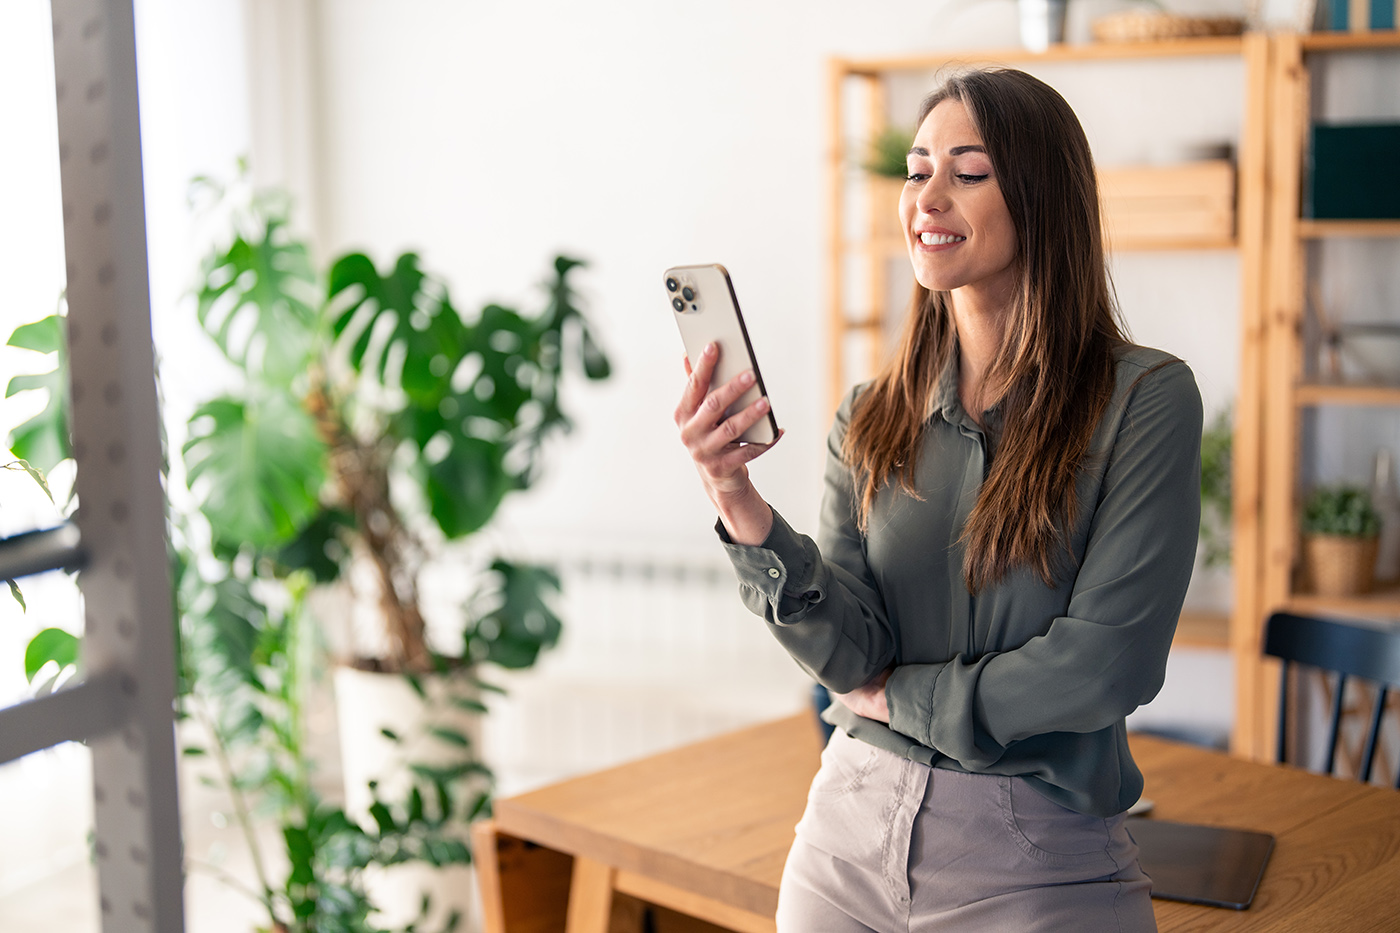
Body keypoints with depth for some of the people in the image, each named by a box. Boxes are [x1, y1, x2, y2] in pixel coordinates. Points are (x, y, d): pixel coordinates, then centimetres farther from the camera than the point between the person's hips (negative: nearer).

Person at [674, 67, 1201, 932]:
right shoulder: (875, 415, 1)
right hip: (853, 829, 4)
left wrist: (900, 694, -6)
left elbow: (1107, 662, -16)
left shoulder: (1144, 398, -10)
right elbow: (851, 651, -7)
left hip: (1039, 860, -3)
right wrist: (741, 507, -21)